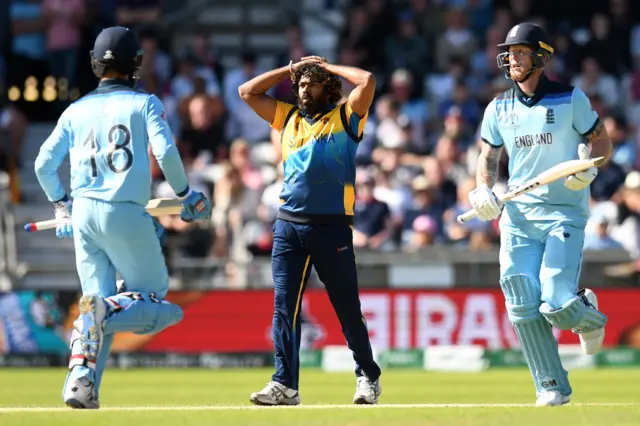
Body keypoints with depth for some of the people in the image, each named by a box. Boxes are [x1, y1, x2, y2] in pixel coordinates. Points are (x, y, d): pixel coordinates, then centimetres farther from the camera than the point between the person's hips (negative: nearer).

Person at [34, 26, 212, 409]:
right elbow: (165, 151, -12)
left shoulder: (77, 110, 12)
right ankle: (106, 309, -28)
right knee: (152, 298, 4)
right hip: (127, 216, -4)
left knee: (98, 301, 11)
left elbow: (44, 164, 9)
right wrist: (184, 193, 3)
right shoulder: (144, 104, 2)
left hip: (83, 213, 4)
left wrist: (61, 204, 25)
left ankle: (81, 380, -8)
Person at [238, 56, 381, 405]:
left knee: (347, 308, 1)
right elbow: (247, 91, 19)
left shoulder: (345, 117, 6)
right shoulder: (288, 118, 17)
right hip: (289, 225, 4)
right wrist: (291, 69, 17)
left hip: (332, 227, -4)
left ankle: (368, 378, 14)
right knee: (284, 306, -3)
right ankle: (284, 385, -3)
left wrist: (328, 66, 5)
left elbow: (367, 82, -9)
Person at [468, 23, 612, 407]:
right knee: (524, 308, -5)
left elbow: (603, 143, 3)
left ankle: (587, 314, 22)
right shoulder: (499, 108, 9)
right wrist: (484, 189, -5)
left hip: (565, 214, -4)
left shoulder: (570, 99, -2)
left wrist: (588, 164, -18)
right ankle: (553, 387, 6)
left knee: (556, 306, -15)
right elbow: (489, 158, 15)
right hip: (518, 216, 4)